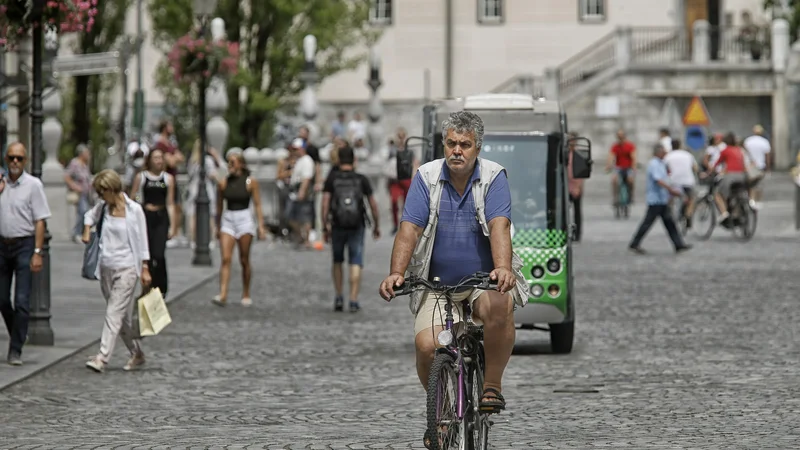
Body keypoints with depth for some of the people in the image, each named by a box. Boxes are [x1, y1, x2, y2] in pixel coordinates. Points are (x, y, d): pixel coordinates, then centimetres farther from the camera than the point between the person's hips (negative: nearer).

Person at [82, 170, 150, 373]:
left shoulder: (134, 210, -7)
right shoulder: (103, 207, 7)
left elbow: (142, 241, -3)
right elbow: (91, 215, 30)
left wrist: (145, 269, -5)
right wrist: (87, 230, 11)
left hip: (127, 268, -6)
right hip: (106, 268, 6)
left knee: (114, 313, -14)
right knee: (122, 315, 12)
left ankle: (102, 358, -21)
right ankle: (137, 354, 25)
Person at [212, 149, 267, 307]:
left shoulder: (251, 182, -2)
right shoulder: (223, 183, 5)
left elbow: (257, 205, -1)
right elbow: (219, 207, 14)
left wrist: (261, 226, -6)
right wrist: (218, 227, 18)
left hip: (244, 219, -2)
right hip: (227, 220, 2)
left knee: (244, 260, 5)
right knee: (225, 259, -10)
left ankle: (246, 295, 17)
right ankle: (222, 294, -19)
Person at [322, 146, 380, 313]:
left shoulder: (332, 179, 0)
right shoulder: (361, 179, 2)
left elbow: (325, 202, -9)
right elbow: (373, 203, 2)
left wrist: (326, 226, -7)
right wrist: (376, 225, 14)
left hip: (337, 226, 1)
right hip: (357, 226, 0)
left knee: (337, 262, 19)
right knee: (355, 263, 0)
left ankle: (339, 298, 14)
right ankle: (353, 300, -11)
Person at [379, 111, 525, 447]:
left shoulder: (493, 177, -5)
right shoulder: (427, 177, -2)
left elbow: (499, 226, -19)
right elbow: (409, 228, -9)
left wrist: (502, 268, -38)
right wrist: (396, 273, -25)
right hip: (438, 284, 2)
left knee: (499, 306, -36)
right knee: (426, 344, -22)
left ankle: (492, 384, -14)